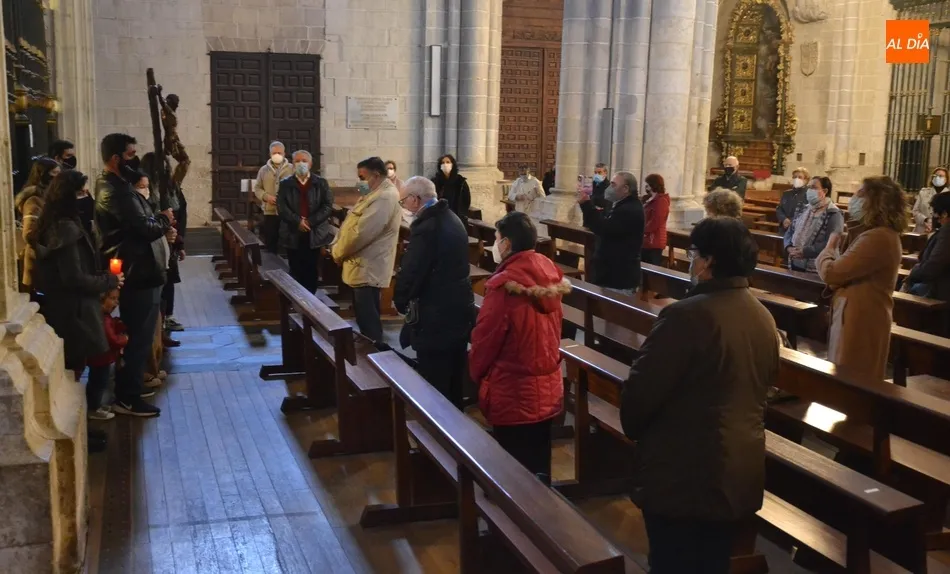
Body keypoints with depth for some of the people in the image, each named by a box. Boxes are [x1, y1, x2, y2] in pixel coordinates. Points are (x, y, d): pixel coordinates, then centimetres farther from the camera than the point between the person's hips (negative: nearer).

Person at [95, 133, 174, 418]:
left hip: (138, 270, 11)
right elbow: (144, 227, -24)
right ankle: (127, 398, 5)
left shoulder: (119, 185, 15)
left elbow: (140, 223, 17)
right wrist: (164, 221, -4)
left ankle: (129, 388, 30)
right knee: (138, 336, -3)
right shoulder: (114, 190, -20)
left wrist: (161, 227, -1)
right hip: (137, 273, -11)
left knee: (136, 335, 19)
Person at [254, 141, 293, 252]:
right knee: (270, 242, 5)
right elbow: (257, 188, 10)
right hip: (270, 211, 2)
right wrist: (266, 197, -9)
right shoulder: (263, 170, 9)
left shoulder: (292, 168, 3)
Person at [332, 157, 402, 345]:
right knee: (364, 314, 18)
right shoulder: (377, 194, 15)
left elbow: (360, 232, -25)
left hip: (368, 268, -11)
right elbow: (352, 225, 18)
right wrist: (338, 246, 5)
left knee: (368, 317, -4)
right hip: (365, 265, 11)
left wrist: (337, 252, -11)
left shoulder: (384, 197, -21)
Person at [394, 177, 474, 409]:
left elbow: (410, 271, -19)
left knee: (434, 382, 1)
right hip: (459, 307, 10)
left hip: (435, 315, -9)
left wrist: (400, 301, 0)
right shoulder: (453, 219, 9)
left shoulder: (425, 227, -21)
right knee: (454, 378, 20)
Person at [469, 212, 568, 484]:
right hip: (547, 387, 7)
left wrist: (477, 373, 5)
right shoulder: (550, 273, 0)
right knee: (539, 463, 18)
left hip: (512, 392, -7)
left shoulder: (505, 284, -21)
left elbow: (486, 337, -13)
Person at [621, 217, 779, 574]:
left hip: (682, 478, -8)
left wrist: (632, 429, 2)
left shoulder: (688, 316, -22)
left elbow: (640, 392, -18)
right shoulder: (763, 318, 6)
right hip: (739, 475, 8)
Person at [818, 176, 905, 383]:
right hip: (861, 317, 11)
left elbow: (829, 273, -22)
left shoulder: (876, 238, -23)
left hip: (860, 320, -11)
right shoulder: (880, 233, 13)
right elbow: (846, 269, 10)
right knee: (858, 382, 18)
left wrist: (830, 246, -4)